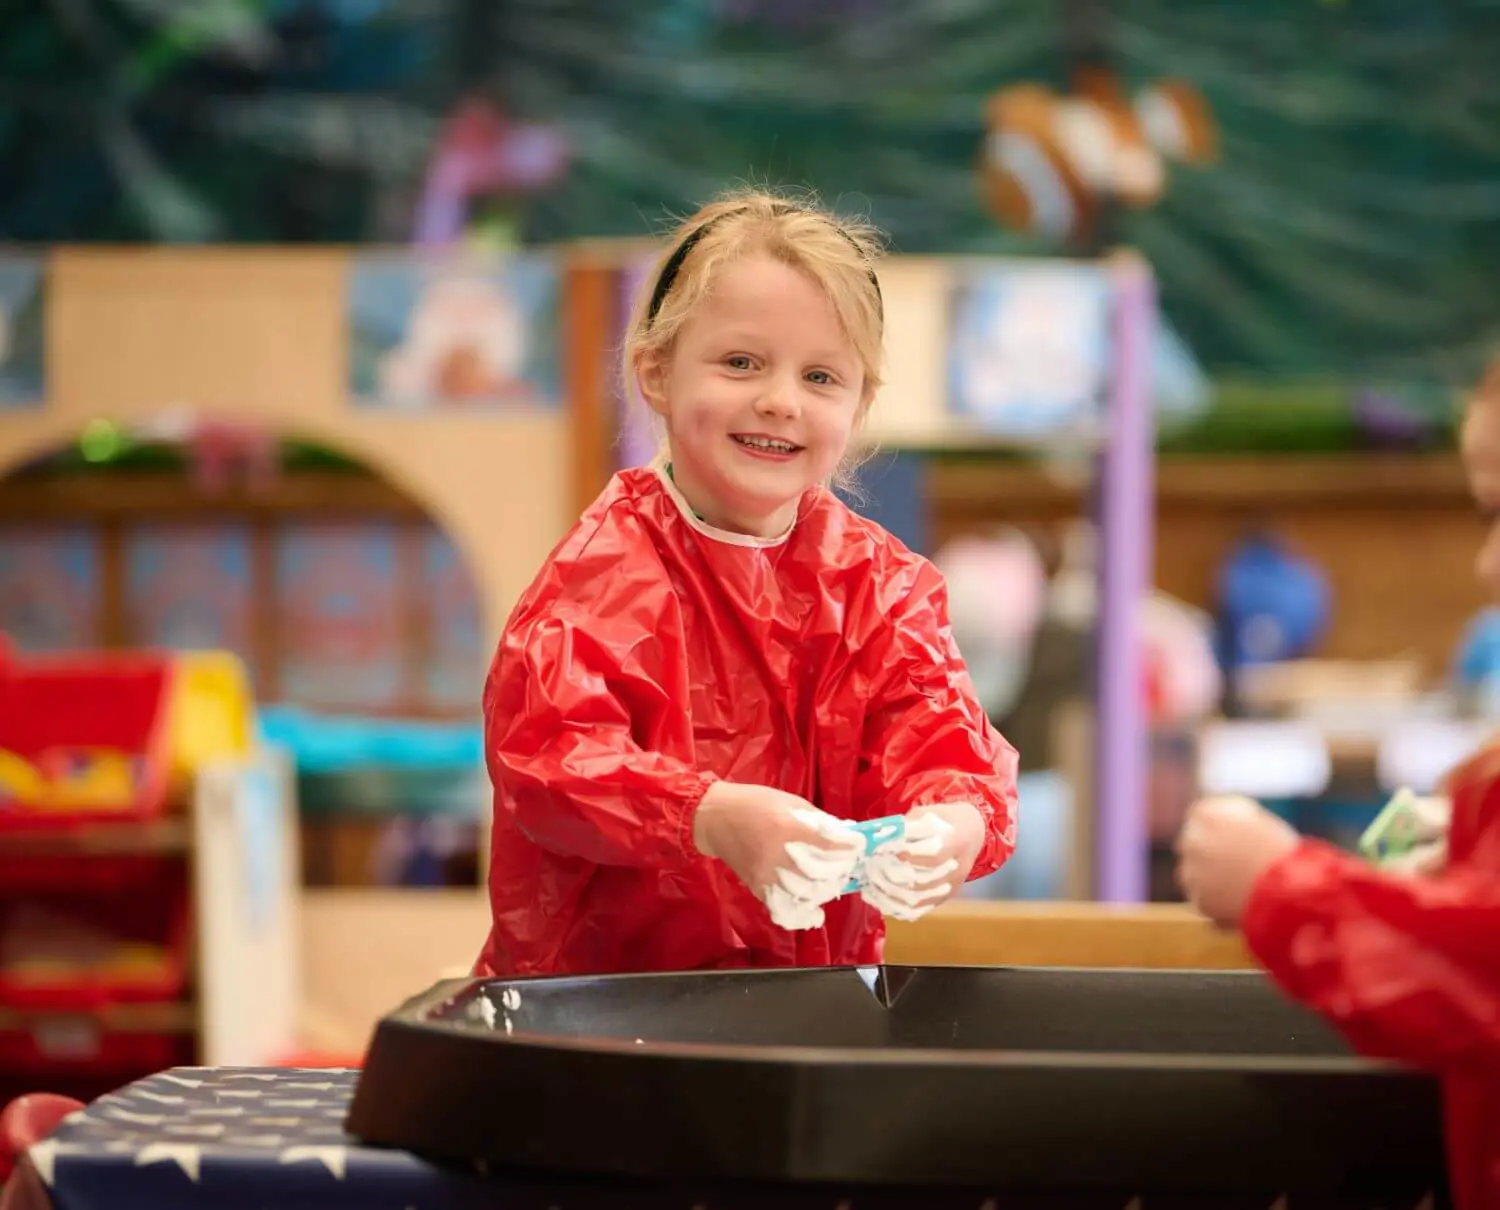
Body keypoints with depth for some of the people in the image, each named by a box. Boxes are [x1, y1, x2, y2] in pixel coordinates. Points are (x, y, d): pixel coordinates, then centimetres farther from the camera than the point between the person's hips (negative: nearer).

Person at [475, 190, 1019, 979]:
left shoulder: (880, 580, 8)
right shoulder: (606, 567, -8)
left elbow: (936, 737, -1)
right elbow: (545, 750, -21)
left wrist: (958, 818, -26)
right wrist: (715, 818, -36)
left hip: (817, 968, 6)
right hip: (603, 977, -6)